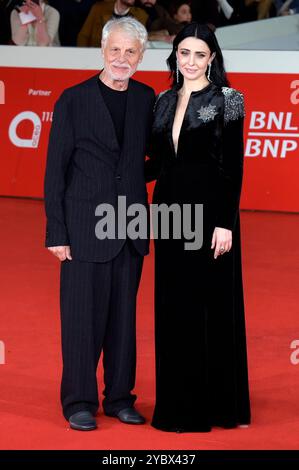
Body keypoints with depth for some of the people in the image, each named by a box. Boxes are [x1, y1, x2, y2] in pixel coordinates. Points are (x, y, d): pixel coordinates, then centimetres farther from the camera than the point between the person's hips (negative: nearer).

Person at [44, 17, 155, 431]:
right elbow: (56, 170, -4)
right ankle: (79, 402, 10)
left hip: (130, 228, 4)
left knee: (124, 317, 9)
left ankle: (119, 397, 20)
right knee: (83, 317, 0)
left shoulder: (147, 100, 7)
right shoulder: (74, 100, -4)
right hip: (86, 228, -4)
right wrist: (56, 233, -8)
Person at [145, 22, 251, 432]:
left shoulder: (227, 100, -6)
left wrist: (226, 223, -16)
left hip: (208, 213, -6)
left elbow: (233, 166, -10)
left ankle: (215, 405, 9)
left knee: (211, 305, 0)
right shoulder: (164, 101, 11)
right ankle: (178, 404, 16)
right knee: (173, 307, 8)